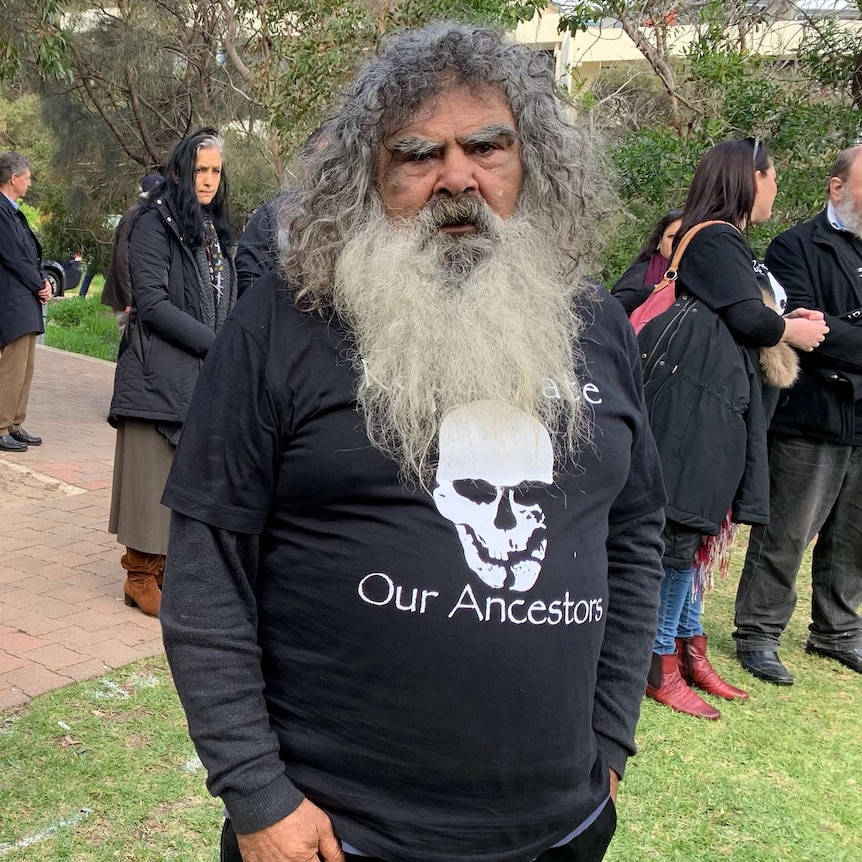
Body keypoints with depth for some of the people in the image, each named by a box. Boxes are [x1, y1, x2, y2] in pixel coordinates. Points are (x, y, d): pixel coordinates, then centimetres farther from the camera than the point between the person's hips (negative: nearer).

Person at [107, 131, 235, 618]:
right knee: (155, 470, -2)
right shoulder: (156, 222, -6)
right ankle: (141, 574, 7)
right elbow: (151, 302, -13)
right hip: (160, 372, -7)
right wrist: (214, 343, -15)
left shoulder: (214, 229, 16)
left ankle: (168, 560, 17)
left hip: (205, 374, 7)